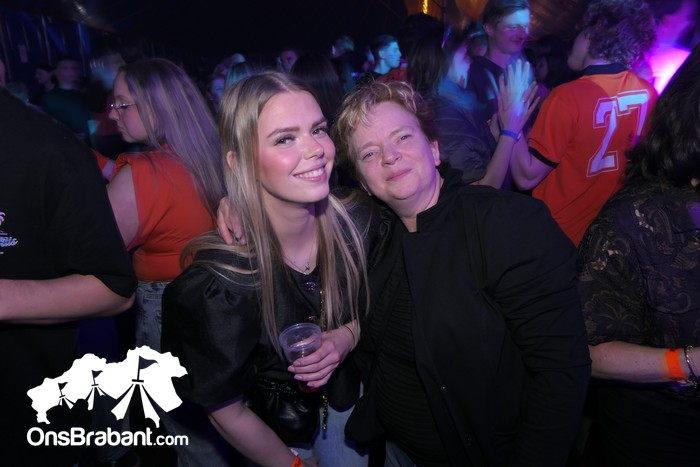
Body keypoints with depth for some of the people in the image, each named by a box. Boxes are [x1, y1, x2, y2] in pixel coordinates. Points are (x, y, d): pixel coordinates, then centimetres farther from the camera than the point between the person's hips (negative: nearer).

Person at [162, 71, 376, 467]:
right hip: (275, 431, -3)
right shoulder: (220, 285, -34)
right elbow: (227, 412, -19)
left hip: (350, 397, 4)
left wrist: (349, 336, -23)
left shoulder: (356, 223, -23)